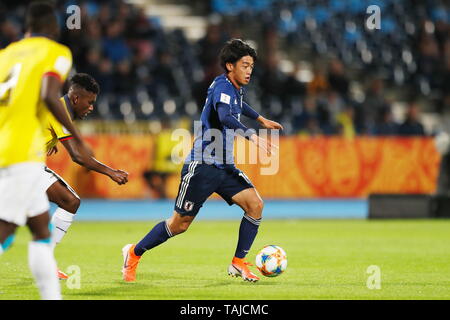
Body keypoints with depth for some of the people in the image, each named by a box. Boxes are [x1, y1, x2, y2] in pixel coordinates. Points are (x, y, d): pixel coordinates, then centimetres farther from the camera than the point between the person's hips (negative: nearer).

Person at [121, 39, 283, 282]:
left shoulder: (235, 88, 12)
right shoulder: (222, 86, -16)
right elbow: (225, 117, -38)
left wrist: (261, 119, 43)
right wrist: (252, 136, -49)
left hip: (224, 167, 8)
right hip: (202, 166, -8)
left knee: (255, 204, -11)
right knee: (180, 223, 0)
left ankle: (238, 263, 0)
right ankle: (134, 253, 21)